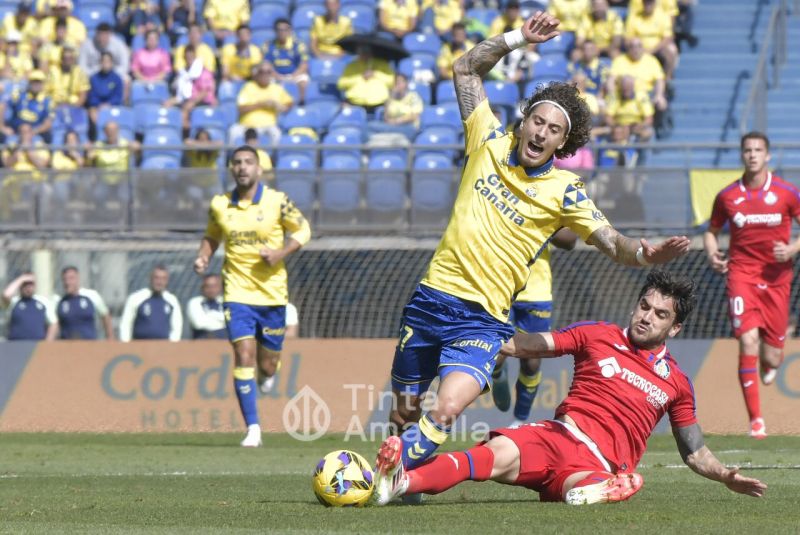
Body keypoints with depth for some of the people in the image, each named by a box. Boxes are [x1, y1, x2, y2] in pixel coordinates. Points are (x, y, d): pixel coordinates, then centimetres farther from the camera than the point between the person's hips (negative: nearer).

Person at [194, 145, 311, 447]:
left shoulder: (276, 201, -6)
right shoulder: (219, 205, 1)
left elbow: (303, 230, 3)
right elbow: (212, 236, 18)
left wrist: (281, 253, -12)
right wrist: (204, 257, -2)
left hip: (272, 294, 0)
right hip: (237, 293, 0)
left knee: (267, 364, 6)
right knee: (244, 355, -13)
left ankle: (266, 375, 46)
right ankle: (252, 428, -10)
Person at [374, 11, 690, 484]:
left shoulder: (564, 191, -3)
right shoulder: (490, 143, 4)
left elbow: (612, 243, -9)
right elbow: (466, 70, 13)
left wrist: (646, 253, -31)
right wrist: (518, 39, 4)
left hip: (482, 319, -3)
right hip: (432, 298, 3)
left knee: (446, 411, -26)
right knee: (405, 410, 11)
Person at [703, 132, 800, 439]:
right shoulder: (727, 196, 2)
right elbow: (712, 230, 15)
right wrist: (713, 254, -5)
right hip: (741, 274, 0)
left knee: (771, 359, 4)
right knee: (748, 342, -20)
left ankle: (771, 362, 46)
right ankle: (755, 420, -15)